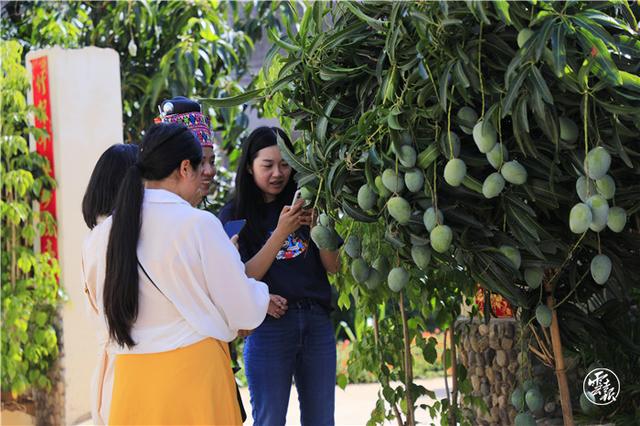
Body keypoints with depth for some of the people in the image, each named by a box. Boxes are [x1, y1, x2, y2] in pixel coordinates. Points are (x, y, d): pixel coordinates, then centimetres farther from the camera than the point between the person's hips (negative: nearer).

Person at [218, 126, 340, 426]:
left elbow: (333, 266, 7)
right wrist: (281, 232, -17)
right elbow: (244, 278, -8)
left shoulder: (302, 205, 10)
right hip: (269, 326, -3)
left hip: (317, 323, 3)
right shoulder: (234, 215, 0)